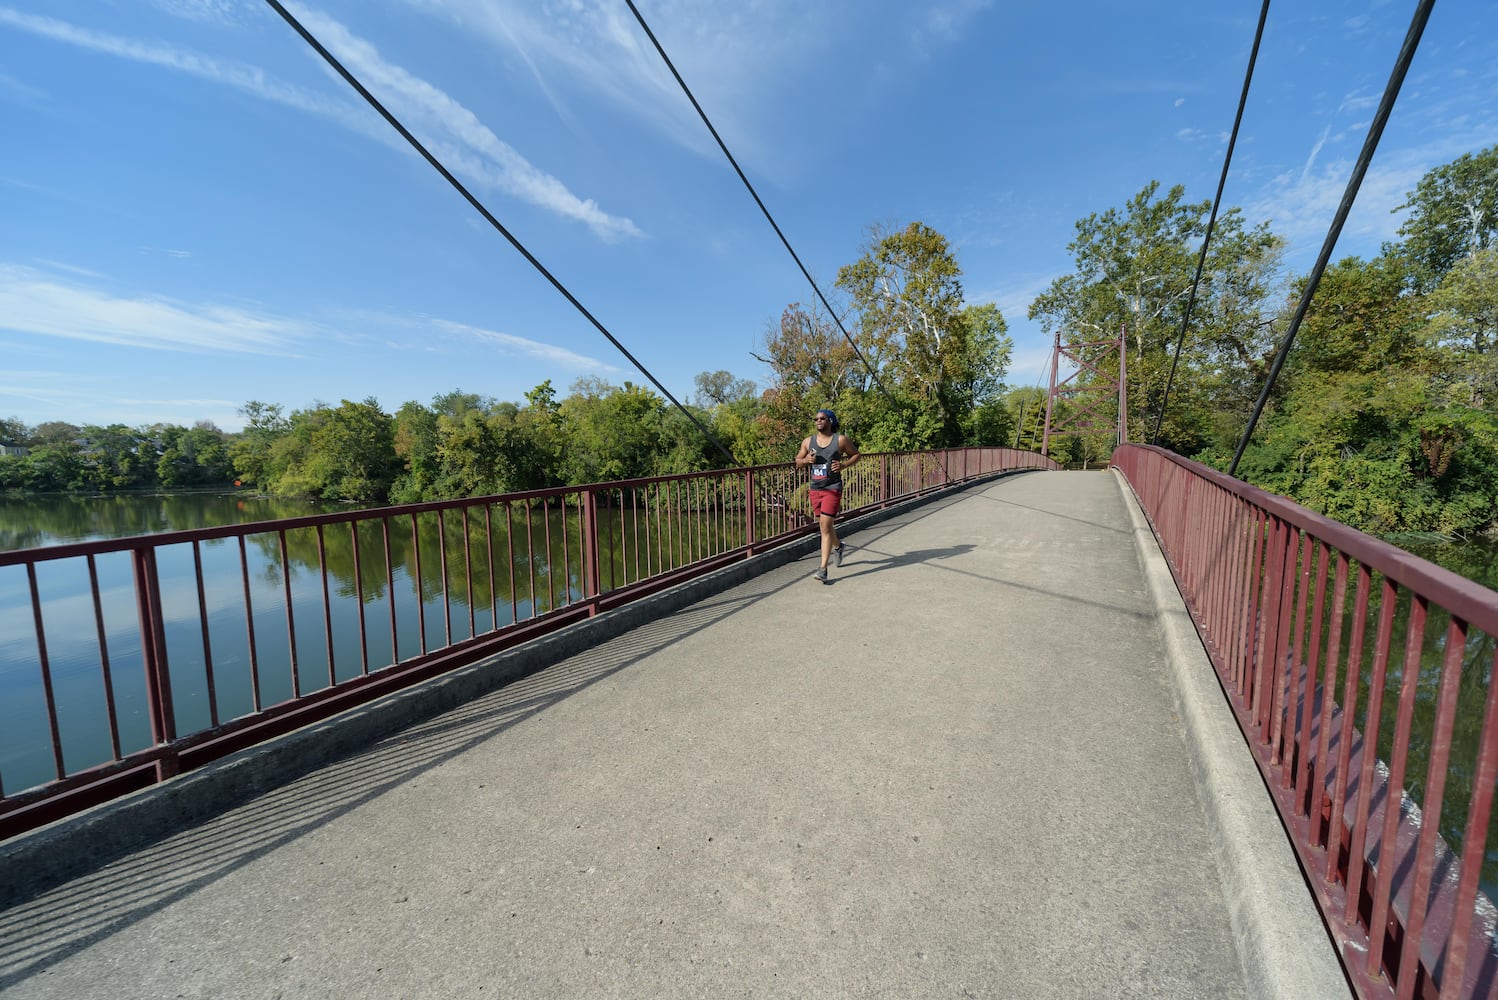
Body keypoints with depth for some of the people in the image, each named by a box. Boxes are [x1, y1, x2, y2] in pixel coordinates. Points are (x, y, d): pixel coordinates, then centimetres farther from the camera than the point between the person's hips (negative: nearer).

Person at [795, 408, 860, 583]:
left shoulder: (841, 440, -4)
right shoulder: (808, 442, 5)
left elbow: (856, 454, 7)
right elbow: (798, 460, 14)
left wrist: (843, 465, -11)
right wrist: (806, 459, -9)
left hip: (833, 488, -5)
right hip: (815, 488, 5)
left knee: (825, 526, -12)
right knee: (825, 525, 19)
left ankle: (823, 569, -9)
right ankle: (837, 547, 50)